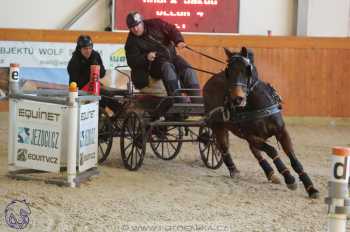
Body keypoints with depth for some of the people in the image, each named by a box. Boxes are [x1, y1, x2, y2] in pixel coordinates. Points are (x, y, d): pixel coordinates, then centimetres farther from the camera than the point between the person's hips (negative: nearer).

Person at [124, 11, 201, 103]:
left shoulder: (155, 24, 2)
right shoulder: (131, 42, -3)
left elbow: (171, 30, 3)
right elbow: (132, 61, -10)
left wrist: (179, 41, -17)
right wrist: (146, 57, -26)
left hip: (171, 56, 4)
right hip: (154, 64, -4)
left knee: (188, 71, -18)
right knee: (167, 67, -35)